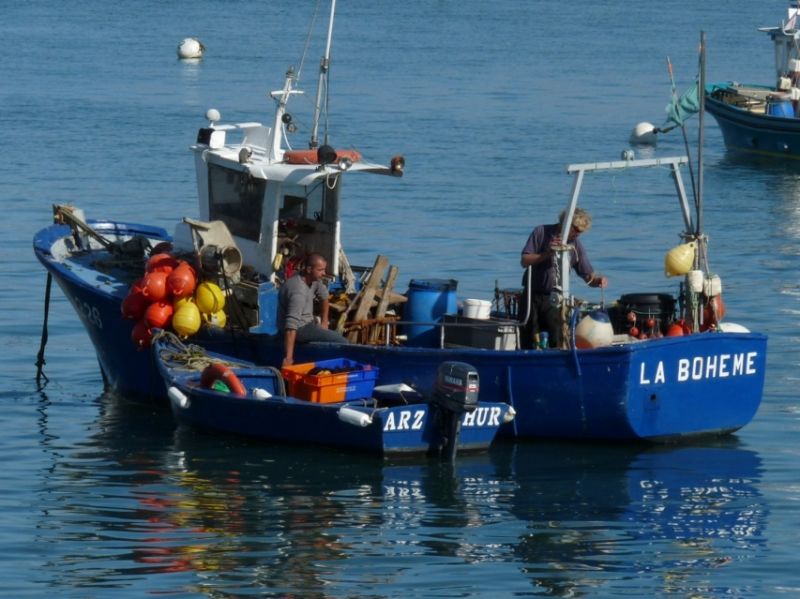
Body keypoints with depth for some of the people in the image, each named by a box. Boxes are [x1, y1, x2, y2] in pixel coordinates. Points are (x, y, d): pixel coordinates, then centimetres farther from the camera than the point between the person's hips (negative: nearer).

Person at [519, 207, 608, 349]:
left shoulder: (576, 246, 3)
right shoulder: (542, 233, -2)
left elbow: (589, 276, 2)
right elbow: (524, 261, -8)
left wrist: (599, 280, -20)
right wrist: (547, 254, -20)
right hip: (532, 296, -1)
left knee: (558, 343, -12)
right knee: (528, 343, 4)